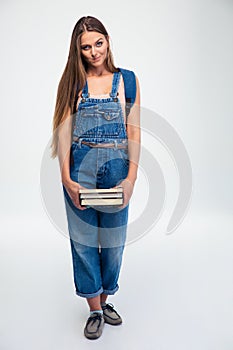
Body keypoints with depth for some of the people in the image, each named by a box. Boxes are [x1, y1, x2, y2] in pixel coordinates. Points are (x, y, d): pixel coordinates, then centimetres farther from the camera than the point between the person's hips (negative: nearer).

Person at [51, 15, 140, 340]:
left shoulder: (126, 80, 6)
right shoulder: (72, 81, 6)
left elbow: (134, 132, 0)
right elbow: (64, 130, -2)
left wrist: (131, 178, -9)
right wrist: (66, 178, -11)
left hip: (116, 167, 1)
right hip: (80, 166, 0)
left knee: (113, 238, 10)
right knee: (83, 237, 6)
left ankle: (105, 299, 35)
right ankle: (95, 310, 25)